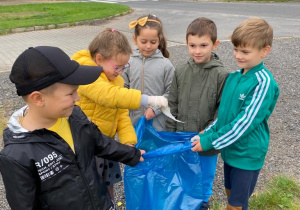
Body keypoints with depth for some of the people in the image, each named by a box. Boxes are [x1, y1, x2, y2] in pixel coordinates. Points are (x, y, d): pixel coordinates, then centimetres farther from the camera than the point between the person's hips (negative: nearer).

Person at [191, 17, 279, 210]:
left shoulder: (264, 83, -21)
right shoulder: (234, 77, 0)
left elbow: (245, 122, -25)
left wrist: (209, 141, -22)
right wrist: (207, 133, -5)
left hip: (247, 154, -6)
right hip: (229, 148, 6)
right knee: (231, 194, 23)